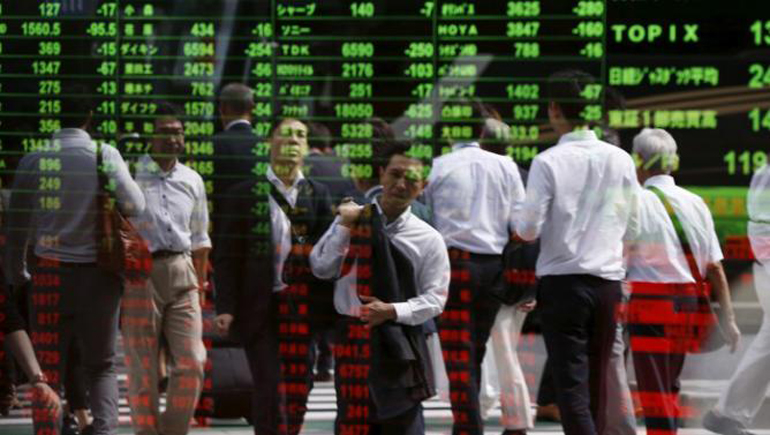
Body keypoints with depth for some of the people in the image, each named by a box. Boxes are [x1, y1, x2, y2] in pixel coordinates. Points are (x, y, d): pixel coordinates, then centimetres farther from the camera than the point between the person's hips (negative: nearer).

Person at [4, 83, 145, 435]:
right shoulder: (105, 156, -6)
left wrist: (15, 274, 16)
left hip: (50, 274, 1)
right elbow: (134, 205, -14)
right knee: (101, 365, 9)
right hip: (98, 274, -1)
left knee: (49, 367, 8)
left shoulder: (33, 161, 0)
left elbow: (16, 225, 5)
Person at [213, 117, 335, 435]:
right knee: (270, 392, -8)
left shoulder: (318, 195, 10)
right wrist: (226, 308, -7)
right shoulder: (246, 194, 4)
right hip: (260, 309, -2)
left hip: (302, 309, 2)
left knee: (297, 390, 4)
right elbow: (227, 256, 2)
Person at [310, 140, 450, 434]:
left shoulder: (428, 239, -1)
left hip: (401, 342, -2)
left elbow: (435, 298, -4)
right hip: (353, 339, 2)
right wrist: (344, 227, -9)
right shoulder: (352, 219, 4)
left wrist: (393, 311, -18)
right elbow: (321, 268, -1)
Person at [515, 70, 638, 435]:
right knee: (596, 382, 16)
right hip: (608, 281, 4)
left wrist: (519, 228, 10)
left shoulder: (547, 162, -10)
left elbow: (529, 229, -12)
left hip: (562, 282, -4)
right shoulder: (620, 160, 0)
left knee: (572, 387, -5)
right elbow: (631, 222, 8)